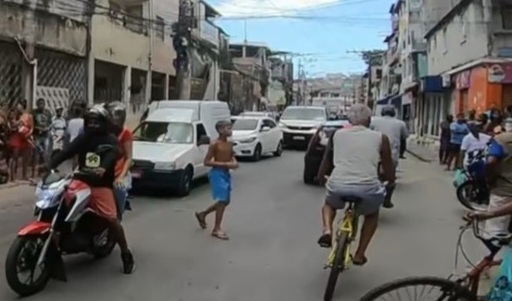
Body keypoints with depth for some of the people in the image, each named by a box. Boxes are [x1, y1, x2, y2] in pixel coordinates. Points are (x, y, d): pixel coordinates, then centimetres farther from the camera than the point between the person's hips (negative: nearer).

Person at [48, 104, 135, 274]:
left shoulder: (110, 140, 0)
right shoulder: (83, 138, 14)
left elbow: (111, 156, -20)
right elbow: (66, 152, 2)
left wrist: (103, 168, -43)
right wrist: (51, 165, -16)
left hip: (101, 185, -5)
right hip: (81, 182, 5)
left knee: (112, 219, -15)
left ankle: (126, 255, -3)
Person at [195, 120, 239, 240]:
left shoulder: (229, 144, 8)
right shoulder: (214, 144, -13)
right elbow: (206, 162, -16)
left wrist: (234, 163, -3)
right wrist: (225, 164, -22)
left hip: (226, 174, 8)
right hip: (217, 174, -8)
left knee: (225, 201, 13)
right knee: (222, 200, -8)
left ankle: (202, 214, 32)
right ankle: (217, 229, 3)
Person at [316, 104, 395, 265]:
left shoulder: (337, 134, 15)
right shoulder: (380, 138, 11)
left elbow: (325, 164, 21)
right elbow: (389, 172, 15)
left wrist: (321, 179, 41)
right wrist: (391, 182, 37)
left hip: (338, 186, 1)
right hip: (367, 188, -1)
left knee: (329, 204, 36)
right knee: (372, 214, 34)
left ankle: (327, 230, 8)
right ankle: (359, 254, 25)